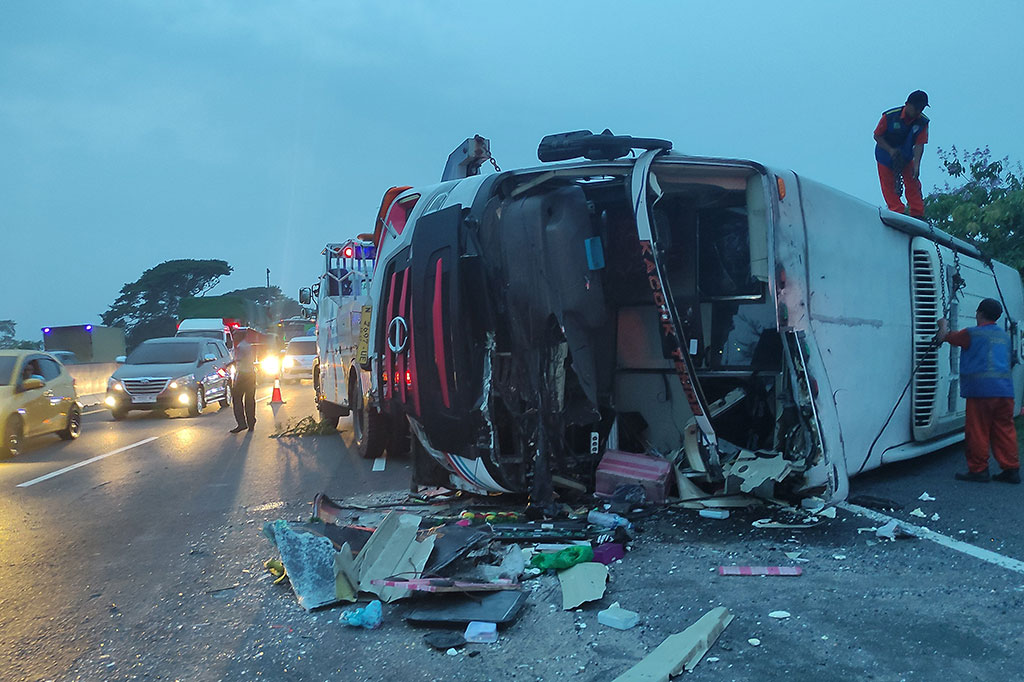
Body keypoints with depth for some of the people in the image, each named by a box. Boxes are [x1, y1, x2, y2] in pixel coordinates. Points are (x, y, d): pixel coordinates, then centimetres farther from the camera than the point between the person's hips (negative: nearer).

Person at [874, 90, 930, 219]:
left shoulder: (923, 122, -15)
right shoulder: (890, 116, -23)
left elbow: (919, 144, -16)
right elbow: (877, 136, -14)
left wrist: (916, 165, -27)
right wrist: (890, 150, -24)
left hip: (906, 158, 2)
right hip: (886, 156, -2)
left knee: (913, 184, -2)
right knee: (889, 186, -4)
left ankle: (918, 215, 2)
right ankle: (898, 213, -1)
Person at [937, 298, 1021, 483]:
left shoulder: (972, 333, -3)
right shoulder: (1004, 336, 20)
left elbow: (945, 338, 8)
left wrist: (943, 326, 29)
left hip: (981, 390, -7)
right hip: (1005, 389, 7)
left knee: (977, 431, 0)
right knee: (1005, 430, 10)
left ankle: (978, 470, 4)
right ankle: (1011, 469, 10)